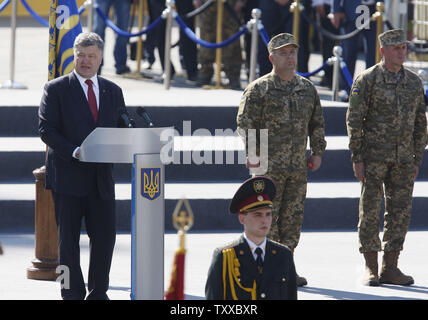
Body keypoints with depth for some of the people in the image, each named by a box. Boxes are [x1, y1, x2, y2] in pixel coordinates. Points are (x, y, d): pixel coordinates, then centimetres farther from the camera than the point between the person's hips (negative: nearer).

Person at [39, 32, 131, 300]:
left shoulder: (113, 91, 13)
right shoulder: (56, 89, 0)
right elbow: (46, 129, -7)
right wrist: (74, 152, -19)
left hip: (102, 177, 4)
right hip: (68, 175, -4)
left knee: (105, 236, 3)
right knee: (69, 238, 1)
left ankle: (98, 292, 14)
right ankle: (73, 293, 8)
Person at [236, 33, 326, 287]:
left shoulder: (307, 89, 11)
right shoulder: (259, 89, -5)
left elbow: (317, 123, 20)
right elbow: (245, 124, -8)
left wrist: (318, 152, 14)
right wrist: (254, 157, -13)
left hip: (298, 167, 5)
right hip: (269, 167, -5)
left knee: (293, 218, 7)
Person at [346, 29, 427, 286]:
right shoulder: (367, 80, -5)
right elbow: (354, 120, -6)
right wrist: (357, 158, -11)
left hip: (402, 158, 4)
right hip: (374, 156, -4)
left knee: (400, 212, 3)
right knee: (370, 210, -2)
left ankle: (390, 268, 8)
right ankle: (371, 269, 4)